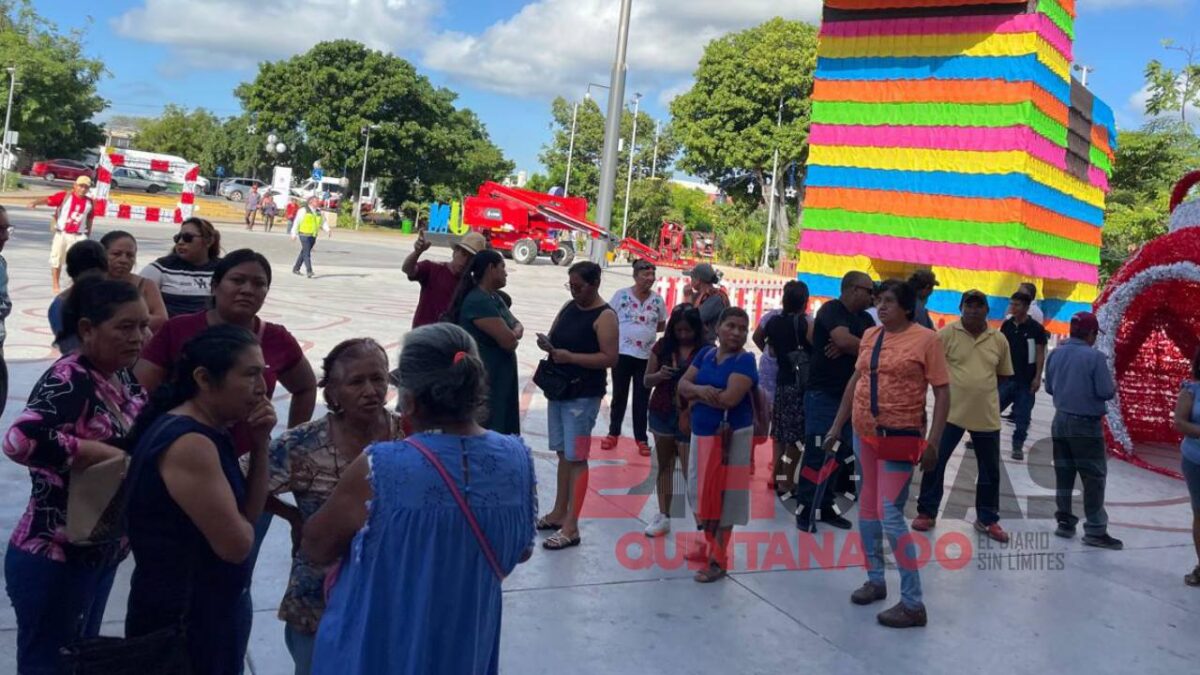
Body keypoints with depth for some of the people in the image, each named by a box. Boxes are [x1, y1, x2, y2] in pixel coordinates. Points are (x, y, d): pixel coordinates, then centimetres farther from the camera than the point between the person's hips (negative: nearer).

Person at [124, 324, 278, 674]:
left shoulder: (207, 432, 4)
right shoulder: (189, 444, -25)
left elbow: (248, 516, 6)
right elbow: (236, 544, -26)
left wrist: (260, 445, -5)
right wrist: (239, 523, -4)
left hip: (207, 611, 9)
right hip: (181, 620, -9)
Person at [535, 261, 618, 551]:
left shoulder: (605, 316, -13)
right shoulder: (569, 307, 11)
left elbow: (610, 358, -19)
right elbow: (555, 338, 18)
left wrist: (570, 357, -23)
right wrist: (547, 345, -6)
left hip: (584, 396, -8)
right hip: (558, 389, 8)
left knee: (576, 458, -6)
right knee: (563, 454, 16)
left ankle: (571, 527, -3)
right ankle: (559, 513, 27)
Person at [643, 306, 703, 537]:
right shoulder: (662, 347, 1)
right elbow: (647, 381, 5)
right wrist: (659, 375, -16)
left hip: (689, 417, -4)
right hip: (662, 414, 4)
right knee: (665, 466, 13)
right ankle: (663, 516, 21)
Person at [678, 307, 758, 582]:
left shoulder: (745, 360, -11)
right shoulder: (706, 354, 9)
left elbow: (730, 398, -22)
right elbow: (683, 384, 4)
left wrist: (697, 396, -7)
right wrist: (700, 389, -18)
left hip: (729, 437, -7)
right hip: (700, 433, 7)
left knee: (722, 497, -2)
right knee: (700, 492, 16)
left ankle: (718, 560, 6)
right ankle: (706, 545, 34)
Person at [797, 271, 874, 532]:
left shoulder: (865, 319, 15)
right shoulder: (832, 309, -10)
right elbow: (844, 340, -27)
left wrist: (850, 348, -16)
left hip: (849, 395, 8)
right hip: (823, 394, -8)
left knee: (839, 452, 10)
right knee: (817, 452, -6)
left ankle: (824, 506, 19)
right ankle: (806, 509, 0)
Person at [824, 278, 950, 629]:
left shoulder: (925, 339, -10)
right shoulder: (870, 335, 7)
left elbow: (942, 392, -10)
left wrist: (933, 440, -17)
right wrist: (837, 425, 15)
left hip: (900, 436, -7)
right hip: (864, 432, 7)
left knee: (890, 515, -10)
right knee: (867, 508, 14)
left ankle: (913, 604, 0)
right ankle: (875, 580, 31)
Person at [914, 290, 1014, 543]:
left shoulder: (999, 340, 2)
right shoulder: (946, 334, -7)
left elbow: (1003, 374, 14)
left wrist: (982, 388, 5)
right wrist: (955, 385, -1)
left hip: (987, 415, 3)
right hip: (951, 412, -3)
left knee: (990, 470, 12)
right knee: (935, 462, 1)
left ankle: (987, 519, 28)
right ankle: (927, 513, 17)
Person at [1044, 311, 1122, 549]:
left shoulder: (1055, 354, 3)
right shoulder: (1094, 356, -17)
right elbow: (1106, 392, -16)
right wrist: (1113, 388, 4)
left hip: (1060, 421, 6)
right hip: (1086, 424, -6)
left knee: (1064, 474, 13)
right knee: (1094, 477, 2)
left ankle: (1065, 521, 20)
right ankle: (1095, 530, 5)